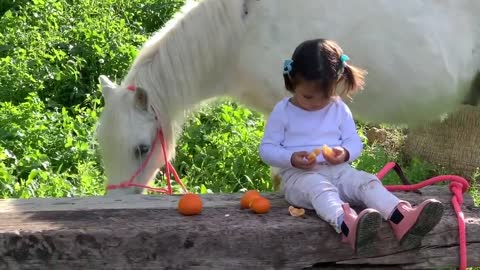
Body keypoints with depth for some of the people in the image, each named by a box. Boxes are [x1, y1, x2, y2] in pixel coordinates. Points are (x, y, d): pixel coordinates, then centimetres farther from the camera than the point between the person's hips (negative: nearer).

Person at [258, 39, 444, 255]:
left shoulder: (340, 109, 9)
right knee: (319, 188, -38)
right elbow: (266, 148, 0)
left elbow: (355, 142, 10)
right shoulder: (283, 111, 0)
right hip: (299, 175, -4)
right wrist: (291, 159, -21)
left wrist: (345, 153, -16)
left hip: (337, 170, 5)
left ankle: (403, 219, -49)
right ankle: (348, 226, -70)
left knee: (368, 181, -23)